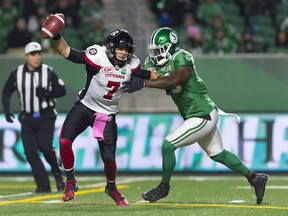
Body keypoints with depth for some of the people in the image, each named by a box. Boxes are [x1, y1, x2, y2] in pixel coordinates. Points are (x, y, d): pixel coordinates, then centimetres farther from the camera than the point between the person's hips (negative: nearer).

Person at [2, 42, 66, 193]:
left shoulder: (48, 72, -5)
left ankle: (57, 173, 6)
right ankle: (43, 185, 2)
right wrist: (7, 110, -3)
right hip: (27, 118, 3)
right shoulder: (17, 73, 0)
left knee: (45, 146, -19)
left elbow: (62, 90, -2)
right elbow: (6, 92, 10)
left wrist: (47, 93, -20)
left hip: (46, 117, -3)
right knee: (30, 152, -5)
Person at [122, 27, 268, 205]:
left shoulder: (182, 58, -20)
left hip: (203, 116, -10)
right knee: (218, 153, 20)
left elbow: (174, 80, -36)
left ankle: (164, 187, 8)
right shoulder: (156, 63, 6)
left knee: (168, 145, -11)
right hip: (200, 116, 10)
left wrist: (144, 83, -40)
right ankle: (255, 178, 33)